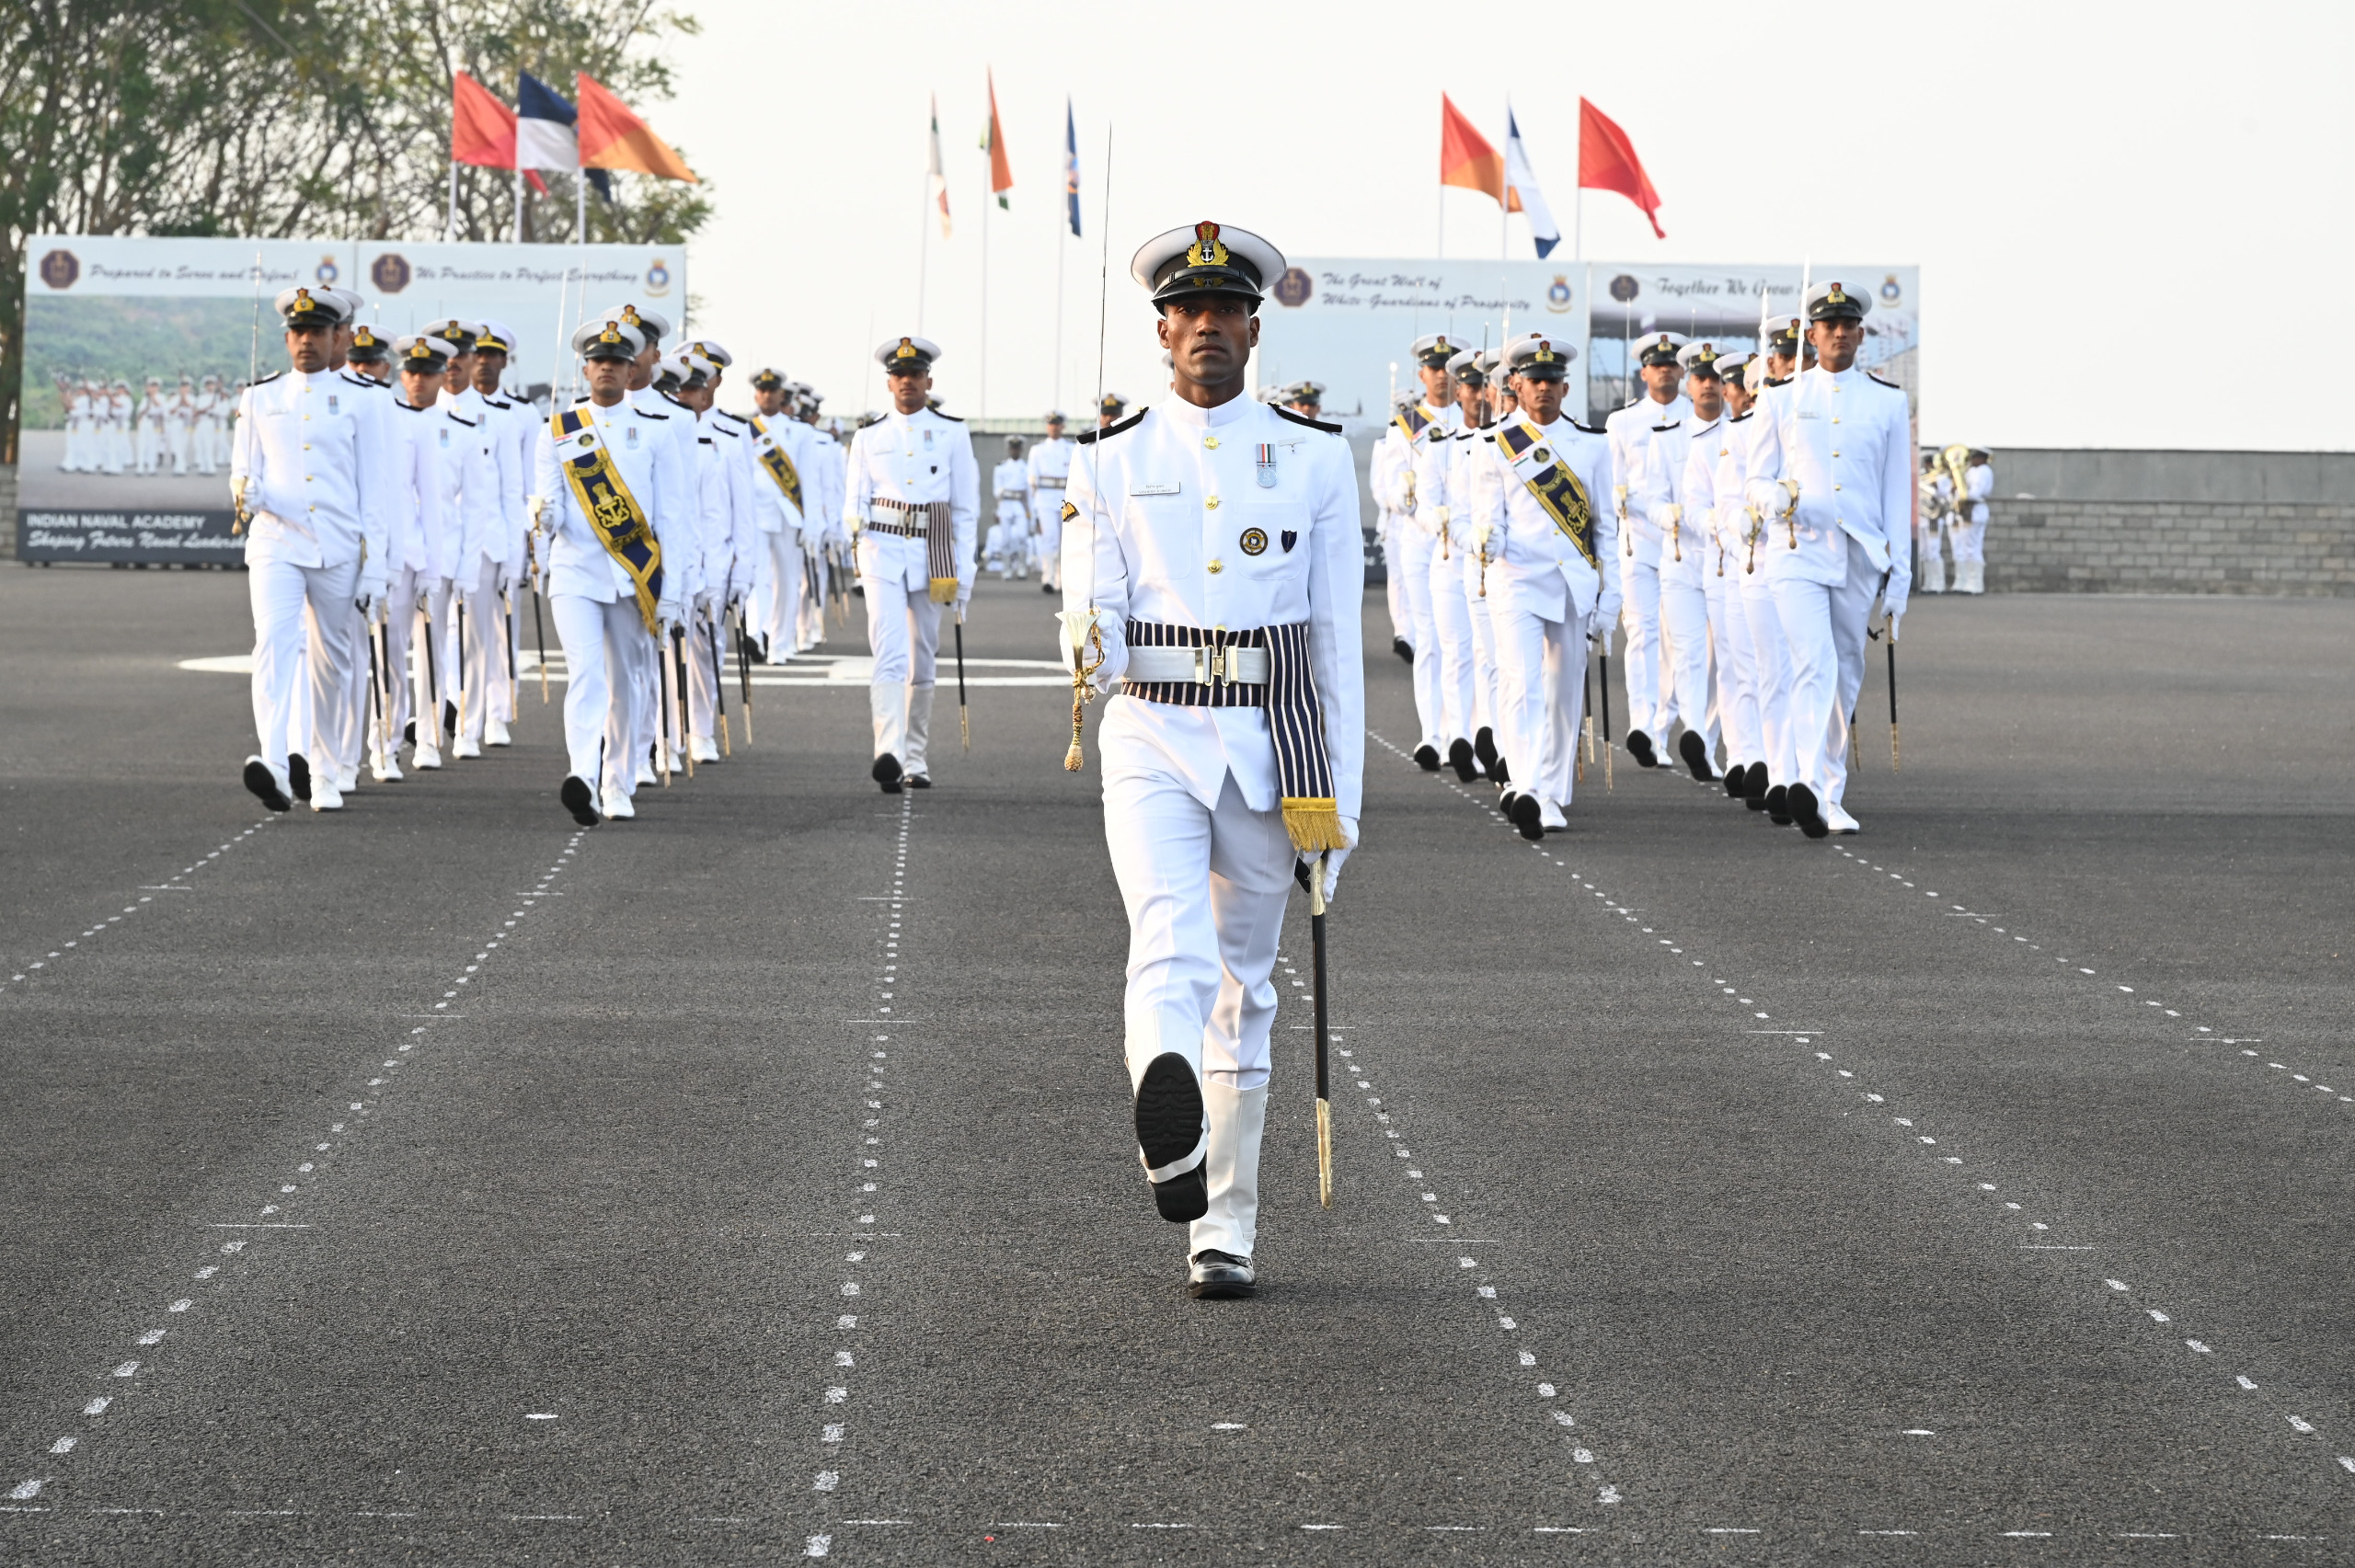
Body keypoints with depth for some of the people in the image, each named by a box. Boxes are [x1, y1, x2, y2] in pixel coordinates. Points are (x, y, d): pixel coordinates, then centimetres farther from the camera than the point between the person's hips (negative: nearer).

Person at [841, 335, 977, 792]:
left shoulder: (953, 434, 6)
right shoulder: (869, 437, 7)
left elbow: (965, 509, 7)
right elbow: (855, 499, 9)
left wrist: (963, 574, 3)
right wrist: (855, 520, -15)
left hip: (932, 554, 1)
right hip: (883, 551, -1)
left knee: (922, 663, 9)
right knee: (890, 655, -17)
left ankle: (916, 761, 20)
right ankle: (889, 752, -30)